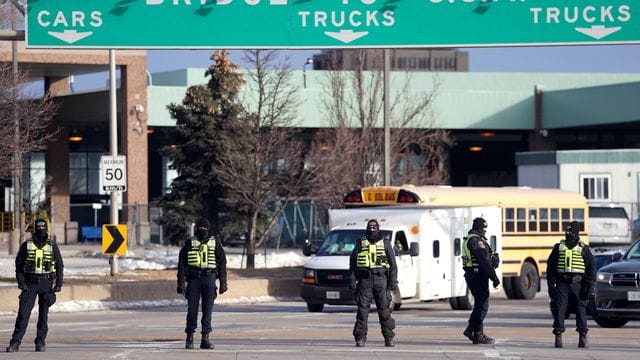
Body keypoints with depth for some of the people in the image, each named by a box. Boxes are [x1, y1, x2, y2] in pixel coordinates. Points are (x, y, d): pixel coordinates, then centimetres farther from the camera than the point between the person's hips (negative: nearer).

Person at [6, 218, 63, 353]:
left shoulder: (52, 246, 4)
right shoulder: (26, 245, 3)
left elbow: (59, 266, 6)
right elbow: (19, 264, 4)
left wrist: (59, 283, -3)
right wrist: (20, 281, -8)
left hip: (46, 283, 1)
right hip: (30, 283, 0)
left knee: (43, 314, 2)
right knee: (23, 312, -8)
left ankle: (40, 342, 10)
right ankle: (15, 343, -9)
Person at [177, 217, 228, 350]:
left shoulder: (215, 244, 9)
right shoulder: (189, 244, 7)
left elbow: (222, 264, 9)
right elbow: (181, 264, 5)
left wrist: (223, 283, 2)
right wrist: (181, 283, -3)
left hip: (209, 279, 0)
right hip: (193, 279, 0)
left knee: (208, 310, -2)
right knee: (192, 309, -1)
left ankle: (205, 339, 0)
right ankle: (189, 338, 5)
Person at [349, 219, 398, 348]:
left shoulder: (385, 243, 10)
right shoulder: (360, 243, 10)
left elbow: (393, 264, 8)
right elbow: (352, 263, 10)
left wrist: (393, 281, -3)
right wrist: (352, 280, 0)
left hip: (381, 280, 0)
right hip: (365, 280, 0)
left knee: (384, 310, -2)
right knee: (363, 309, -4)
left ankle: (389, 338, 3)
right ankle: (360, 338, -1)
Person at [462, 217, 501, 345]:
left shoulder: (468, 239, 16)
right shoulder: (477, 241, -17)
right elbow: (484, 261, -21)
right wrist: (495, 278, -19)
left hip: (471, 275, 10)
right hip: (478, 275, -10)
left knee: (480, 304, 18)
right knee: (482, 305, -4)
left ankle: (471, 329, 18)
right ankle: (478, 334, -3)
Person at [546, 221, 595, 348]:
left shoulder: (583, 249, 6)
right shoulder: (558, 248, 10)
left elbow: (591, 267, 5)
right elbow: (550, 266, 9)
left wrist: (591, 284, -4)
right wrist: (551, 284, 1)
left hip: (577, 283, -1)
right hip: (562, 283, 1)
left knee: (581, 309, 0)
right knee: (559, 309, -4)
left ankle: (582, 337, 4)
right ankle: (558, 337, -2)